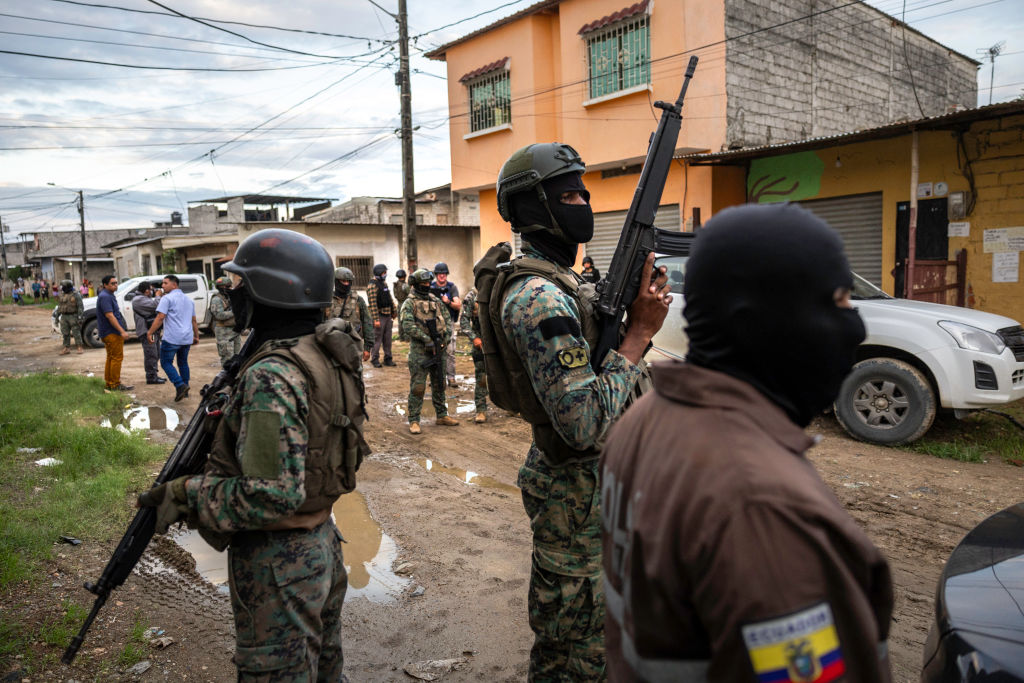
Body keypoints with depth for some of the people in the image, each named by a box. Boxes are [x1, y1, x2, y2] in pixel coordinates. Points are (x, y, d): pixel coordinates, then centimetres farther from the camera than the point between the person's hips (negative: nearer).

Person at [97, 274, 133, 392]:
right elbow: (110, 316, -23)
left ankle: (109, 383, 21)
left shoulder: (109, 295, 17)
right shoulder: (105, 297, -16)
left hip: (108, 333, 11)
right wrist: (122, 331, -26)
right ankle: (115, 385, -5)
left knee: (111, 358, 14)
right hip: (112, 333, -11)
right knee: (117, 357, -8)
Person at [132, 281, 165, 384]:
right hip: (147, 331, -11)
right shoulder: (139, 300, -14)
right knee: (151, 354, -10)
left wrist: (156, 295, 10)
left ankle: (154, 375, 24)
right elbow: (156, 305, -23)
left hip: (153, 331, 11)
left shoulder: (145, 298, 21)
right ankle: (151, 377, -6)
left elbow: (155, 308, 21)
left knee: (156, 354, 16)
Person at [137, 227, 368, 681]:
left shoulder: (271, 376, -27)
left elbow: (276, 495, -29)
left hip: (279, 562, -8)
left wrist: (187, 495, -17)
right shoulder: (330, 353, 0)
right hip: (322, 542, 8)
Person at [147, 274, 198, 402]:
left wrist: (150, 333, -11)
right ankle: (185, 391, 18)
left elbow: (160, 318, -15)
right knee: (183, 363, 17)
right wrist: (196, 336, 27)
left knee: (166, 363, 2)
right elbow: (194, 320, 23)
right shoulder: (188, 299, 18)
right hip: (187, 338, 7)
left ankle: (180, 386, -14)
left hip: (172, 338, -7)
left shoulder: (167, 298, -6)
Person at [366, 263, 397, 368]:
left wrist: (393, 312, 16)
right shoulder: (372, 285, -13)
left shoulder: (384, 283, 13)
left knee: (387, 339, 10)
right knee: (377, 339, -1)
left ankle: (388, 359, 17)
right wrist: (376, 319, -22)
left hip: (388, 315, 8)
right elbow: (372, 303, -18)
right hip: (379, 316, -8)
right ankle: (375, 359, 8)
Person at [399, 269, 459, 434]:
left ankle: (442, 416, 26)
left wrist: (445, 337, -5)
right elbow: (407, 325, -19)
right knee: (417, 388, -4)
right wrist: (426, 339, -23)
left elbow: (448, 320, 12)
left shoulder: (436, 301, 12)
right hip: (419, 352, -6)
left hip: (438, 350, 6)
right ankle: (414, 421, 4)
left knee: (439, 385, 15)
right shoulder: (409, 303, -6)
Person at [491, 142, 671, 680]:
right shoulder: (538, 298, -25)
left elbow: (593, 366, 13)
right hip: (577, 490, -10)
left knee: (575, 630, 28)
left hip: (589, 479, 10)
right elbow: (585, 422, -32)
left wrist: (637, 318, -3)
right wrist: (640, 331, -24)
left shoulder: (557, 282, 10)